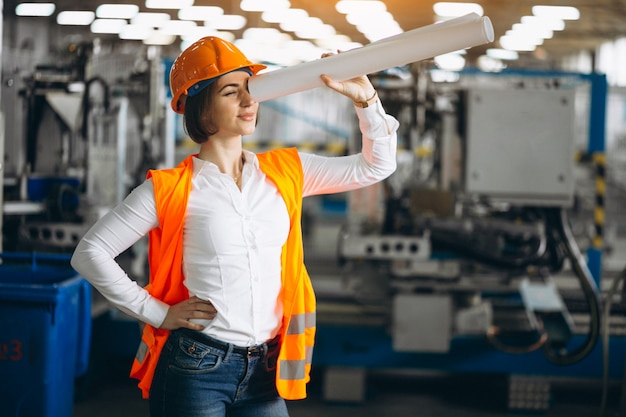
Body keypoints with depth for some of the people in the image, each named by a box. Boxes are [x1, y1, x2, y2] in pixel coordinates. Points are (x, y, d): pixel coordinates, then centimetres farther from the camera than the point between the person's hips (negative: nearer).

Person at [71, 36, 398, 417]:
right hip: (194, 370, -4)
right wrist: (157, 313, -6)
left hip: (264, 372, 4)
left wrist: (365, 99, -6)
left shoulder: (285, 173, 6)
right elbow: (90, 253, -3)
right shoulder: (170, 189, -6)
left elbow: (376, 166, 9)